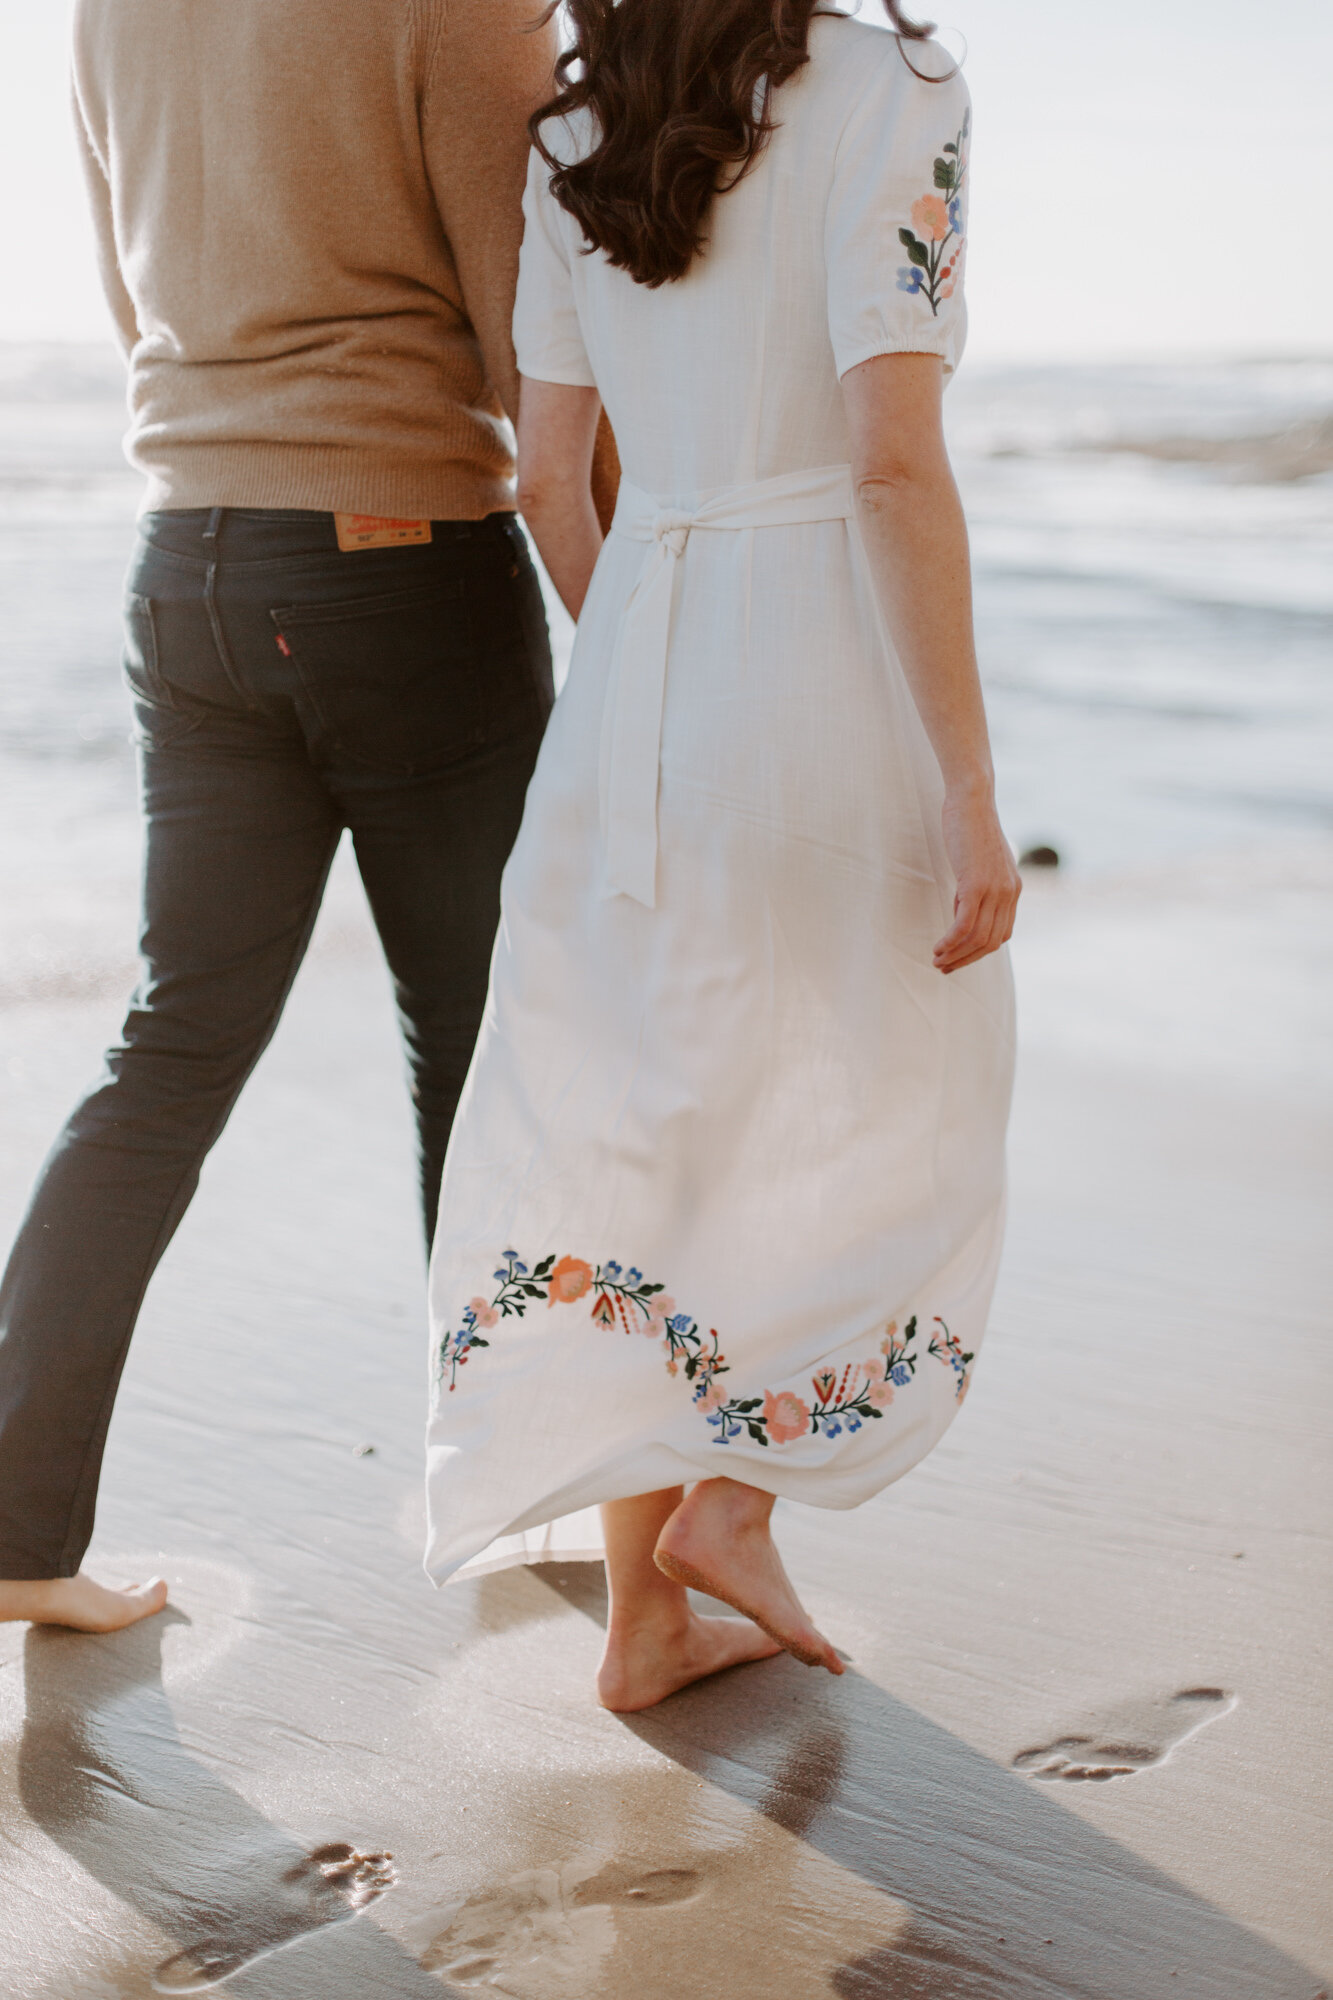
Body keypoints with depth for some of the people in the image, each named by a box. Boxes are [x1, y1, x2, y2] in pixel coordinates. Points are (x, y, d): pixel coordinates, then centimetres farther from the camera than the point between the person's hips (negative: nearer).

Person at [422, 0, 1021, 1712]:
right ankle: (733, 1498, 15)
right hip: (832, 676, -5)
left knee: (646, 1135, 13)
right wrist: (970, 791, -16)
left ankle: (641, 1616, 18)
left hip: (640, 670, 5)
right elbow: (893, 460, -19)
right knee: (889, 1122, 18)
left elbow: (548, 479, 10)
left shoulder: (573, 138, 8)